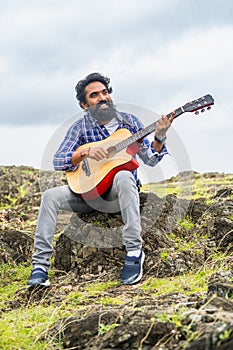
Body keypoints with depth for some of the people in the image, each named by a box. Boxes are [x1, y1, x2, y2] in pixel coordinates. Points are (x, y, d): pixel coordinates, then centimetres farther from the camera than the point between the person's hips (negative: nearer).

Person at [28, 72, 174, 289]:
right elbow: (57, 161, -6)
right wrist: (86, 152, -22)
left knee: (124, 177, -36)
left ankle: (134, 251, -31)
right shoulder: (81, 127, 2)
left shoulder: (129, 121, 3)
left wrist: (159, 139, -20)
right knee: (51, 196, -23)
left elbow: (150, 159, 0)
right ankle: (40, 264, -18)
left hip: (117, 193, -1)